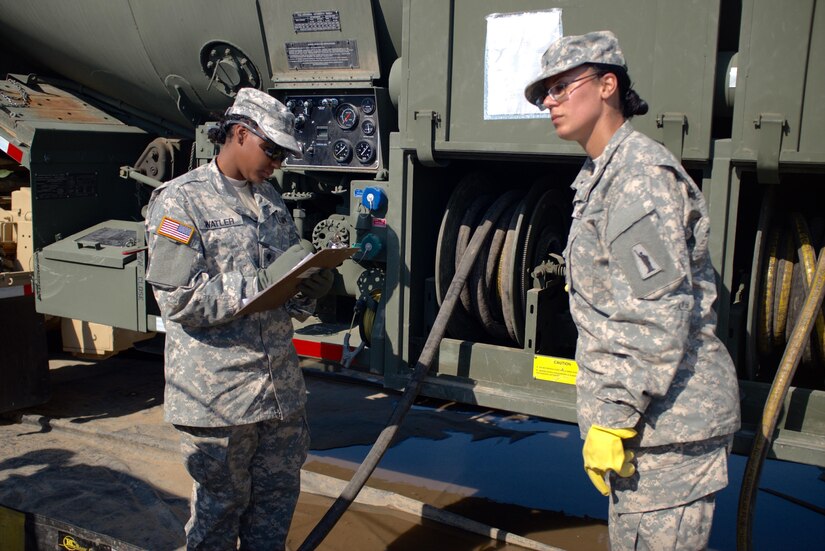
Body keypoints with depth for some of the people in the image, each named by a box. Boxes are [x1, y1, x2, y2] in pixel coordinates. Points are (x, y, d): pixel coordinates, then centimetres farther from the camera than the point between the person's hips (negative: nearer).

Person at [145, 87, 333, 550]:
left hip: (282, 388, 6)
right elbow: (179, 301, -17)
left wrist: (311, 289, -8)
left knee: (278, 500, 15)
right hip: (218, 394, -6)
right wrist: (264, 282, -23)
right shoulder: (181, 200, -7)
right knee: (220, 508, 7)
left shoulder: (271, 200, 15)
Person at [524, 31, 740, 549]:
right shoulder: (602, 175, 17)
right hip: (645, 411, 10)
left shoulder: (640, 174, -15)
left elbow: (660, 316, -22)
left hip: (665, 417, -10)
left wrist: (613, 418, -20)